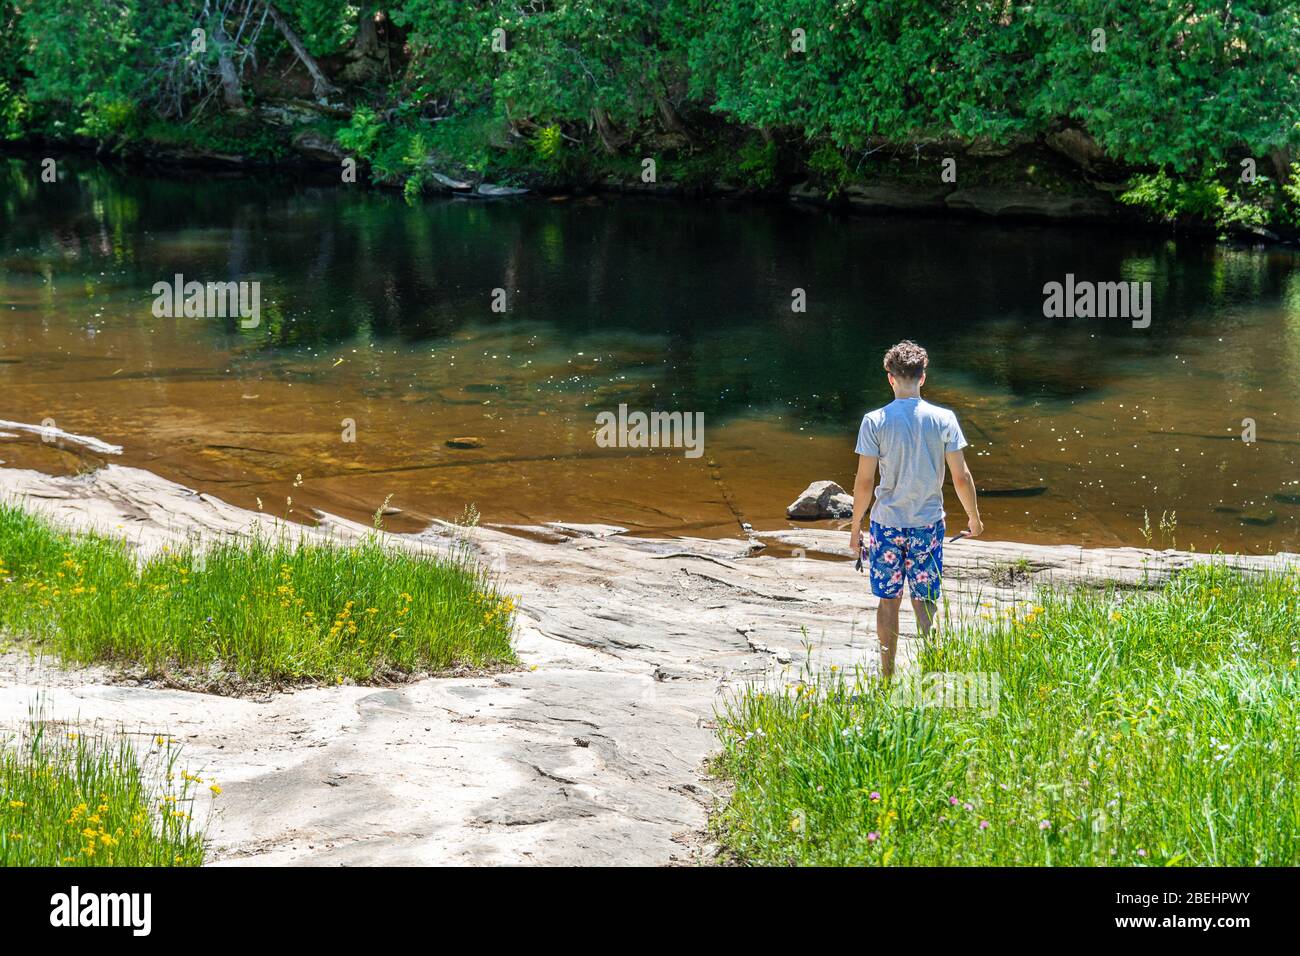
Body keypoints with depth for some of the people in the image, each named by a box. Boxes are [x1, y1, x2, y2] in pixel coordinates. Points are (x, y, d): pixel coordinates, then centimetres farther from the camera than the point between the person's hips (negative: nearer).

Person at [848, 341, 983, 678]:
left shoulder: (875, 421, -9)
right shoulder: (944, 419, -6)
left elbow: (864, 481, -7)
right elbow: (961, 477, -2)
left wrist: (855, 527, 4)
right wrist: (974, 518, 13)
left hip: (886, 523, -1)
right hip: (928, 523, 1)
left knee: (888, 601, 11)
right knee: (925, 602, 8)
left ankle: (888, 677, 19)